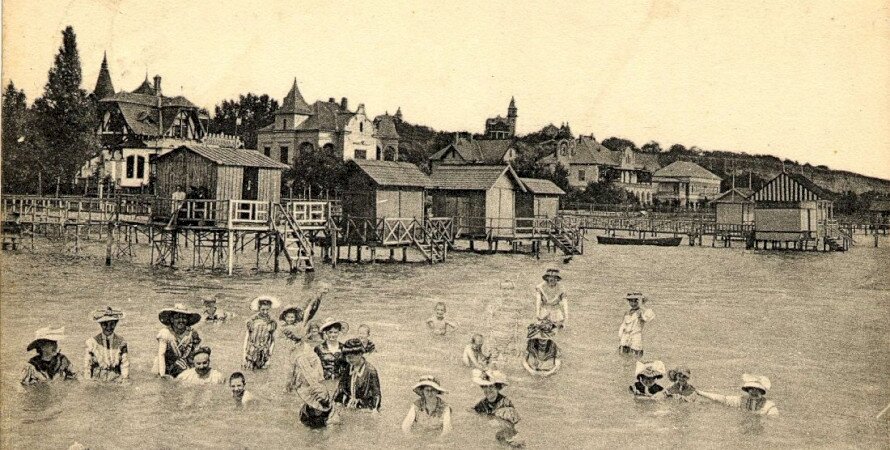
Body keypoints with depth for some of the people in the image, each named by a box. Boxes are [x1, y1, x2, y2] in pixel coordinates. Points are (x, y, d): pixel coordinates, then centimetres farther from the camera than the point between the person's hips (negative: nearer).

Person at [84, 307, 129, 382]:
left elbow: (125, 365, 6)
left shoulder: (121, 342, 3)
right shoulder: (92, 342, 2)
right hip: (97, 381, 0)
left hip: (116, 381, 0)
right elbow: (87, 366, 8)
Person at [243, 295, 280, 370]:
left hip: (264, 356, 1)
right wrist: (244, 356, 0)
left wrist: (269, 357, 0)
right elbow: (246, 338, 4)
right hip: (251, 355, 0)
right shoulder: (252, 321, -1)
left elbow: (273, 341, 6)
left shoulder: (272, 323, 2)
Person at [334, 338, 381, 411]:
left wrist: (374, 409, -12)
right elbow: (341, 386, 16)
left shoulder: (370, 370, -9)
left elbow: (376, 393, -5)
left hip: (364, 408, -5)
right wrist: (333, 401, 10)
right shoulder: (349, 368, 9)